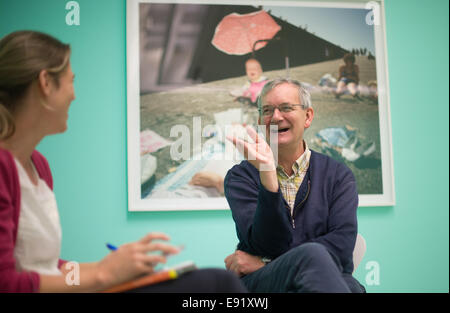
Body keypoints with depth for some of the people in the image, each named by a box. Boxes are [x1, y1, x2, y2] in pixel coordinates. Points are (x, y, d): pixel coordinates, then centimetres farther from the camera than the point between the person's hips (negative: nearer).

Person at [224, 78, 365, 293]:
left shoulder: (338, 175, 10)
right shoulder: (240, 176, 8)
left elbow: (341, 245, -5)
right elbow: (267, 245, -7)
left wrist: (265, 264, -10)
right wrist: (267, 173, -20)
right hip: (260, 282, -1)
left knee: (352, 287, -36)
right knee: (312, 254, -35)